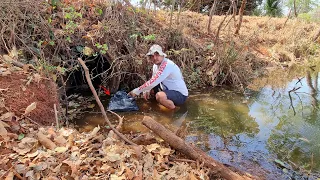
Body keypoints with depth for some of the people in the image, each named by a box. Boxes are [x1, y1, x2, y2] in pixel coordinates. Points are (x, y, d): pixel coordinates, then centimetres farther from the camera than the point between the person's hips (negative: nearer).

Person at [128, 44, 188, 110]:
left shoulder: (167, 65, -25)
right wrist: (147, 90, -10)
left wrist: (136, 91, -21)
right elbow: (153, 81, 11)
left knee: (159, 95, -35)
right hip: (170, 90, 9)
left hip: (180, 95, -9)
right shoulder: (156, 65, 4)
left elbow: (153, 82, -29)